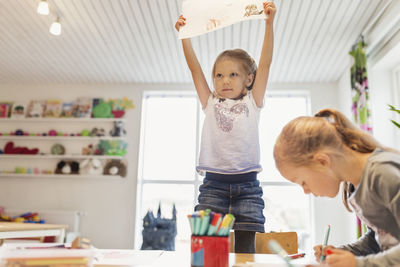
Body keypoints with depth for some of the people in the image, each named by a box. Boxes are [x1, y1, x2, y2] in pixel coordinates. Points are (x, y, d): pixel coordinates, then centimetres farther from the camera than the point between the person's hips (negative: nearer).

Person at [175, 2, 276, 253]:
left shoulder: (252, 103, 11)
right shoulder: (211, 104, 14)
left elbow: (266, 63, 3)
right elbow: (194, 67, 8)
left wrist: (270, 22, -3)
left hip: (247, 187, 0)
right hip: (213, 185, 1)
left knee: (245, 251, 0)